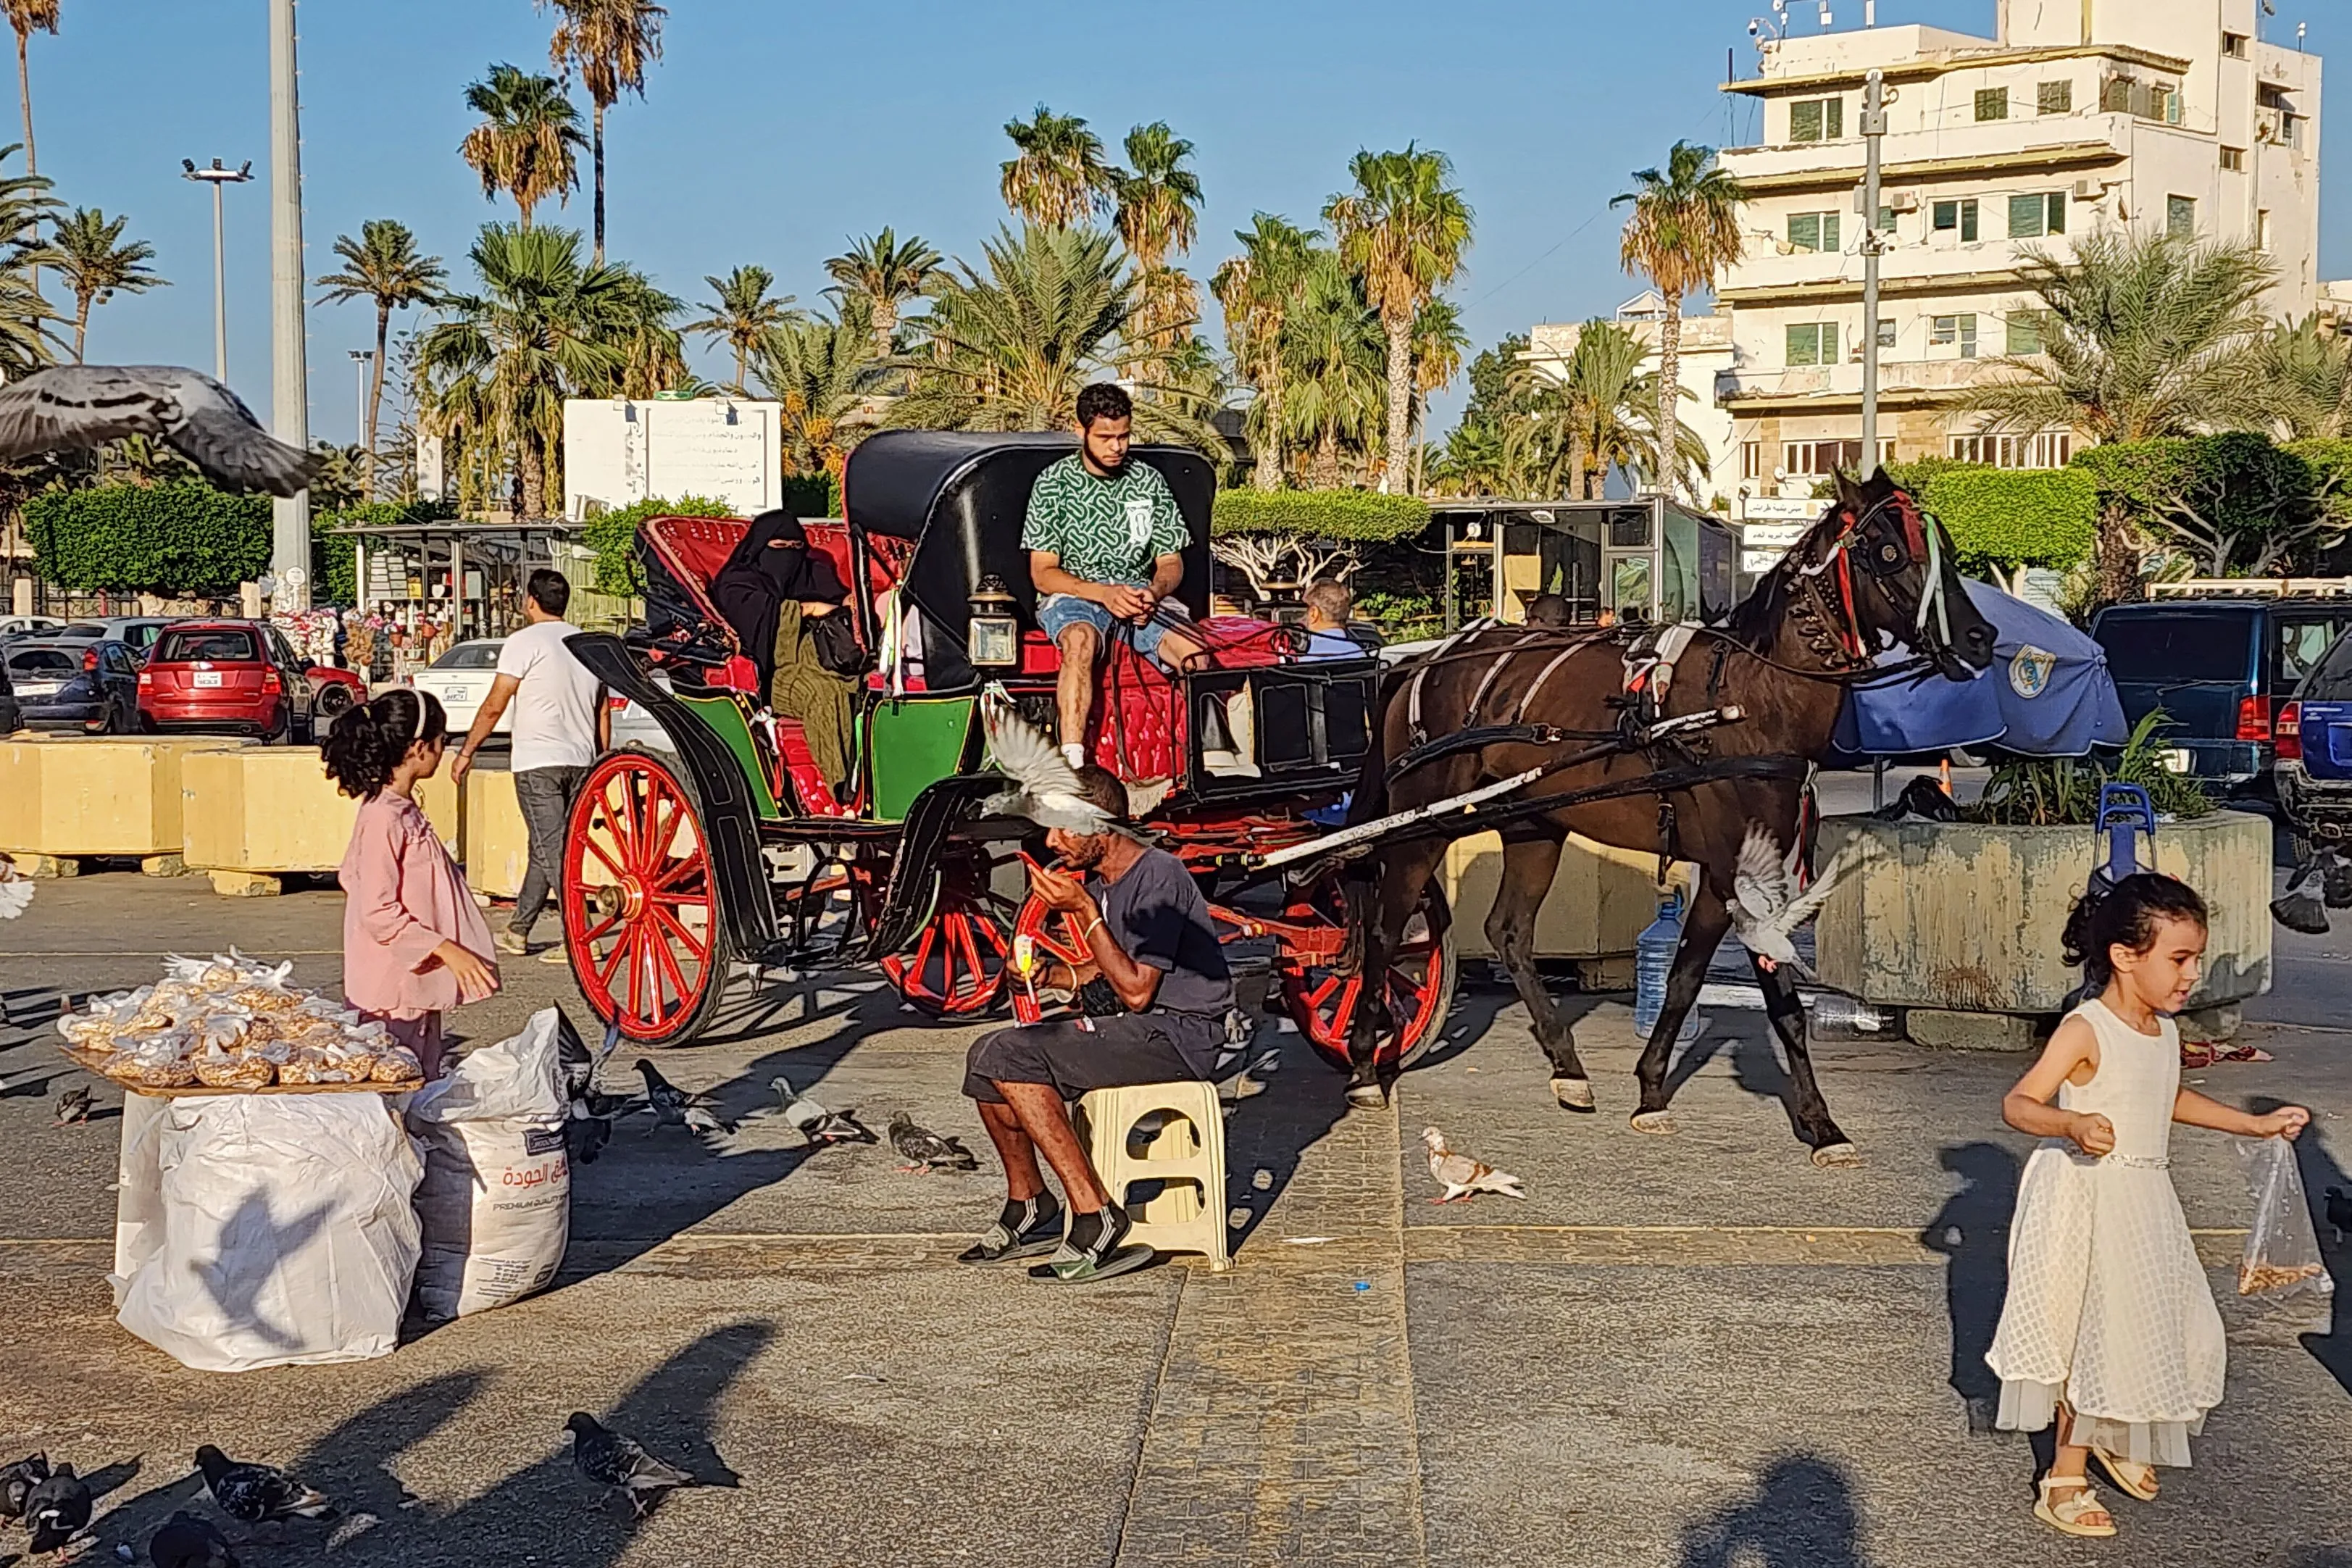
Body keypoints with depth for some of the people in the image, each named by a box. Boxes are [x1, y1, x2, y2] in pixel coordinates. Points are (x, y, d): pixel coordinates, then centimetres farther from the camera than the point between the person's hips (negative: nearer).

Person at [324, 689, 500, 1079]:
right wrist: (445, 949, -22)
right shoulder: (383, 818, -19)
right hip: (393, 991, -10)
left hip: (420, 985, 10)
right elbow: (380, 913, -21)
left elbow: (350, 878, 21)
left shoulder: (402, 811, 10)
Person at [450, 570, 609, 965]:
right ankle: (517, 931, 25)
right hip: (580, 761, 7)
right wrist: (603, 764, 22)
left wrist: (467, 752, 0)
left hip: (538, 762, -7)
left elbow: (493, 707, -8)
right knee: (546, 847, 16)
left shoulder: (524, 643, -6)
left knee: (552, 849, -7)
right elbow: (603, 712, 16)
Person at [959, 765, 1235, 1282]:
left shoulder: (1158, 876, -17)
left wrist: (1084, 911, -21)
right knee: (987, 1056, 5)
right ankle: (1028, 1206, 18)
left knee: (1009, 1057, -22)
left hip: (1179, 1033, -10)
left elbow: (1136, 990, -21)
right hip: (1130, 1025, 10)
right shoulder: (1096, 880, 10)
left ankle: (1094, 1216, -22)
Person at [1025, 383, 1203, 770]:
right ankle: (1072, 764, -48)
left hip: (1139, 591, 3)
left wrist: (1154, 592, -15)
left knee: (1193, 650, -29)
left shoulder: (1149, 482, 9)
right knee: (1081, 641, -40)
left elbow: (1171, 562, 11)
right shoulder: (1054, 482, 0)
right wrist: (1103, 593, -21)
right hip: (1072, 593, -3)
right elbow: (1043, 573, -5)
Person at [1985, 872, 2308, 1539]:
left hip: (2144, 1202, 8)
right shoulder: (2085, 1031, -19)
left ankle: (2116, 1441, 37)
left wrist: (2255, 1125, 24)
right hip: (2087, 1200, -8)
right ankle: (2067, 1477, 15)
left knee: (2165, 1329, 14)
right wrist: (2072, 1124, -43)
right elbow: (2018, 1104, -24)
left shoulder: (2165, 1032, 6)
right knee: (2095, 1336, -1)